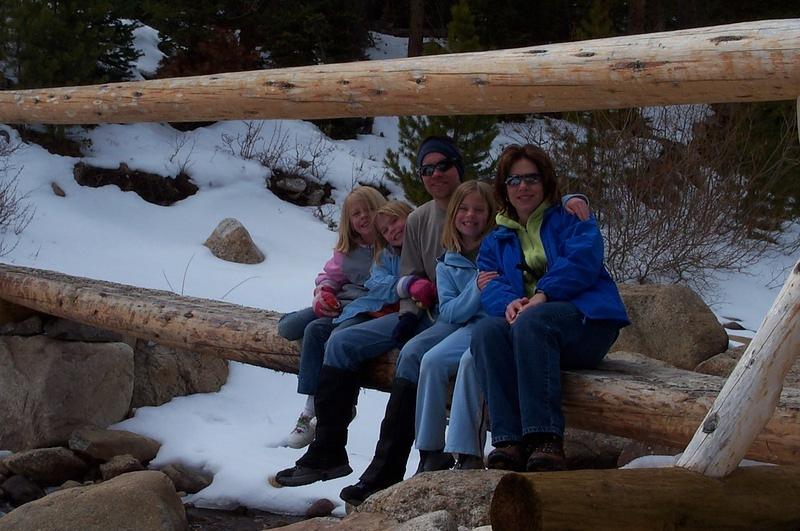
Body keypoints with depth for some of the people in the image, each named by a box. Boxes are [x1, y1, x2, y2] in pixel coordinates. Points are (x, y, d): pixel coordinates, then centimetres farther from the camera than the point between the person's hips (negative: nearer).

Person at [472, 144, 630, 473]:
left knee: (530, 323, -37)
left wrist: (543, 294, -21)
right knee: (486, 330, -30)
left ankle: (545, 439, -45)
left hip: (586, 321, -3)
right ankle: (508, 440, -40)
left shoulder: (571, 218, 13)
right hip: (522, 320, 4)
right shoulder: (495, 241, 25)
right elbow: (491, 285, 7)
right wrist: (508, 302, -17)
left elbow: (583, 260, -7)